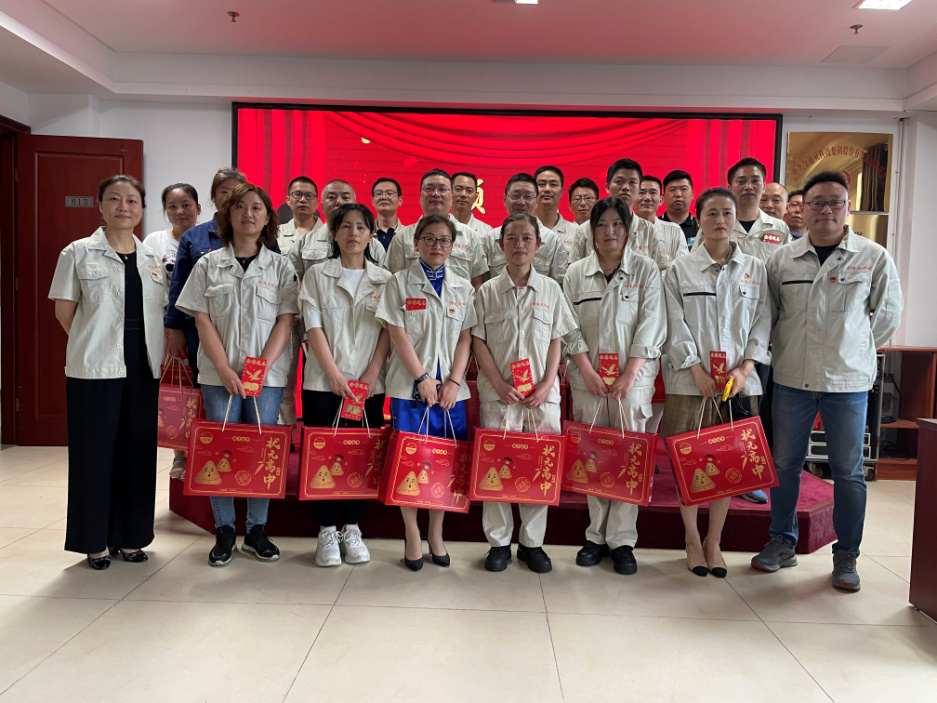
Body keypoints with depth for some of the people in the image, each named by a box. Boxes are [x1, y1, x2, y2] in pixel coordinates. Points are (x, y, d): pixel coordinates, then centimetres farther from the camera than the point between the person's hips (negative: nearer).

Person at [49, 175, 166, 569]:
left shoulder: (152, 258, 11)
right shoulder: (78, 253, 0)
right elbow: (64, 311, 1)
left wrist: (156, 349, 5)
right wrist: (95, 345, 0)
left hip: (143, 369, 4)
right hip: (95, 370, -3)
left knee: (138, 452, 7)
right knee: (94, 452, 2)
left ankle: (129, 537, 20)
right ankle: (95, 541, 16)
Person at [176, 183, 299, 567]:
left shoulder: (281, 266, 6)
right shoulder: (209, 264, 6)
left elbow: (285, 322, 0)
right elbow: (202, 321, 1)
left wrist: (261, 368, -11)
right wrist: (224, 369, -10)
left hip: (268, 374, 0)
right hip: (219, 373, 0)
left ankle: (257, 530, 16)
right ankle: (224, 532, 15)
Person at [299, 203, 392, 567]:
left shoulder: (385, 279, 7)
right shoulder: (317, 275, 5)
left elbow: (389, 330, 2)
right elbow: (313, 327, -3)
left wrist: (371, 374, -9)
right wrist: (334, 373, -12)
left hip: (369, 384, 1)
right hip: (323, 382, -1)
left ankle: (352, 529, 16)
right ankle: (327, 531, 12)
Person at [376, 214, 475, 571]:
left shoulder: (463, 287, 11)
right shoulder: (400, 282, 2)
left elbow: (465, 338, 6)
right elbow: (398, 334, -5)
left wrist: (453, 381, -6)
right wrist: (423, 378, -12)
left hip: (450, 388, 3)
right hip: (410, 387, -2)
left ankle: (436, 533, 22)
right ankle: (412, 535, 17)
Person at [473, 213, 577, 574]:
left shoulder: (550, 289, 7)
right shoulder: (488, 291, 4)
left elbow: (557, 341, 7)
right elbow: (479, 342, 2)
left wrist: (546, 385, -5)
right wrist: (500, 385, -9)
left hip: (542, 395, 1)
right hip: (499, 393, -1)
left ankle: (532, 542, 19)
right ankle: (498, 542, 16)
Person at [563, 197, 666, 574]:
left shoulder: (646, 270, 4)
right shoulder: (575, 273, 8)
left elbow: (650, 326, -3)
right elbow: (570, 328, 4)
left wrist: (628, 376, -11)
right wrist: (588, 372, -8)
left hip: (633, 377, -1)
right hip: (588, 378, 1)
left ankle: (622, 540, 7)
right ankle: (597, 535, 15)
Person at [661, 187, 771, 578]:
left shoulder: (754, 269, 9)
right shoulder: (680, 270, 3)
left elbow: (761, 323, 6)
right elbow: (676, 326, -3)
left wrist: (744, 369, -7)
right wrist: (698, 370, -12)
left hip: (739, 381, 2)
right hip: (691, 382, -2)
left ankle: (714, 541, 21)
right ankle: (692, 540, 19)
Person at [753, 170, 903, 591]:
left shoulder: (874, 258, -1)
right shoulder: (782, 259, 3)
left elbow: (887, 315, 7)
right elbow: (769, 313, 10)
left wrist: (850, 349, 6)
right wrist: (790, 351, 7)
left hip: (848, 381, -1)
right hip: (791, 378, 2)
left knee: (848, 471, 6)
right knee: (785, 463, 9)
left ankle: (846, 557, 20)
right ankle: (782, 543, 25)